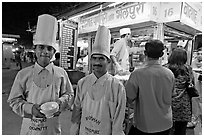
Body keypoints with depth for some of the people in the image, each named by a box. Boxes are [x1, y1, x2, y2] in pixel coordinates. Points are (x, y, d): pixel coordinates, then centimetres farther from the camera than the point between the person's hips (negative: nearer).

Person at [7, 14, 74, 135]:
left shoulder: (61, 73, -5)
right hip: (29, 126, 0)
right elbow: (14, 100, 0)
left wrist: (60, 102, -15)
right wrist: (30, 108, -16)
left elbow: (69, 95, 4)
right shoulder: (23, 74, -5)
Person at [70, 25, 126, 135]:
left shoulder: (117, 87, -18)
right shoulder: (82, 83, -8)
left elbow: (118, 122, -11)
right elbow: (76, 113, -1)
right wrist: (74, 133, 2)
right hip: (83, 132, 3)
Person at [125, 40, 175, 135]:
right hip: (166, 124, 4)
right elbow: (169, 98, 5)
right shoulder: (170, 74, -8)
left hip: (144, 124, -4)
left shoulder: (137, 74, -21)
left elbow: (128, 99, -14)